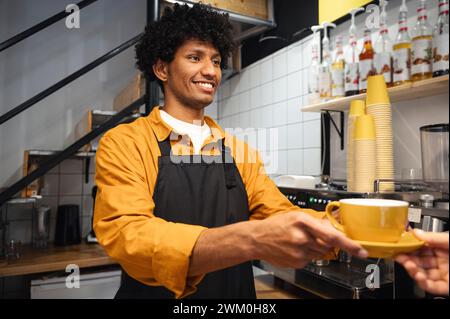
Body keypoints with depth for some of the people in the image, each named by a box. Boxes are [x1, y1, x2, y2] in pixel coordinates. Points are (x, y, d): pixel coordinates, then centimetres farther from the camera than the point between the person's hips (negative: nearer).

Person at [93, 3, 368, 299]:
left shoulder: (240, 151, -2)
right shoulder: (123, 143, -15)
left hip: (235, 295, 4)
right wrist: (252, 239, -43)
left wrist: (330, 230, -29)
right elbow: (130, 238, -28)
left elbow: (282, 217, -7)